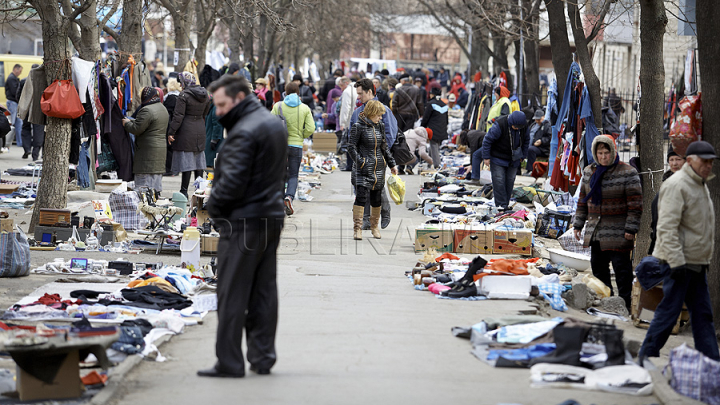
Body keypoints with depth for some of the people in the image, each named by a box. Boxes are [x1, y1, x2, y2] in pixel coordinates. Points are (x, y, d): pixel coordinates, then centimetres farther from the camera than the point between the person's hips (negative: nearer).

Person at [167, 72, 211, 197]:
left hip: (186, 131, -7)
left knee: (186, 161, -5)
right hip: (200, 132, 7)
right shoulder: (205, 95, 7)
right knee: (198, 162, 12)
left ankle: (184, 191, -4)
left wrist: (171, 133, -11)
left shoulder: (184, 95, -13)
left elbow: (178, 116, -15)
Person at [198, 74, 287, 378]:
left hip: (243, 222, -9)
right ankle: (262, 358, 14)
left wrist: (213, 207, -5)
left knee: (232, 295, -4)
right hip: (272, 217, 9)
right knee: (264, 292, 11)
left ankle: (229, 362, -3)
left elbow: (233, 181, -21)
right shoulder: (276, 125, 14)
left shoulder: (244, 132, -17)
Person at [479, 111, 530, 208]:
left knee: (510, 181, 6)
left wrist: (523, 156, 12)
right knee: (499, 181, -10)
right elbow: (487, 140, -19)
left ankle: (506, 204, 15)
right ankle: (501, 205, -8)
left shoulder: (524, 127, -9)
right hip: (498, 159, -5)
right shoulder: (500, 125, -26)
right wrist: (486, 157, -15)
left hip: (513, 160, 5)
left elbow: (526, 141, 11)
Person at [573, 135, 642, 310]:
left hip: (618, 233, -6)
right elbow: (583, 200, 18)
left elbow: (635, 204, -10)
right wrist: (578, 224, 14)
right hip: (595, 232, 6)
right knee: (598, 266, 12)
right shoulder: (589, 172, 10)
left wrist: (631, 229, -14)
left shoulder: (627, 173, -9)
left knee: (621, 267, -5)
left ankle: (624, 303, 1)